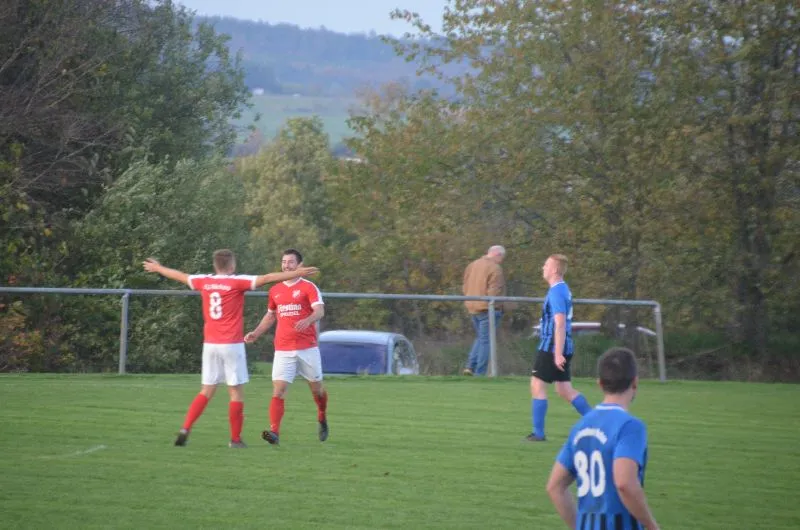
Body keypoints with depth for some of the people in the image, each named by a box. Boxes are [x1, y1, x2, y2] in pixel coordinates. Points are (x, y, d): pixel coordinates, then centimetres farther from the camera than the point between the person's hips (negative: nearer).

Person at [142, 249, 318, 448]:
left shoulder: (204, 282, 7)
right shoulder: (237, 282, -7)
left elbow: (179, 276, 24)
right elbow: (268, 278, -13)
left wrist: (157, 268, 41)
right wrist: (297, 273, -13)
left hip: (210, 344, 5)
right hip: (232, 345, -5)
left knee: (207, 391, 11)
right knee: (236, 392, 3)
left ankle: (185, 429, -2)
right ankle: (235, 438, 4)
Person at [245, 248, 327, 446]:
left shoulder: (309, 287, -2)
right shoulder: (275, 290, 12)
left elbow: (319, 311, -16)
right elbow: (270, 316, 26)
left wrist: (308, 320, -37)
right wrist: (256, 333, 13)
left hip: (307, 348, -3)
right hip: (283, 350, 3)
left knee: (316, 388, 10)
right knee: (278, 390, -13)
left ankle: (322, 420, 39)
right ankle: (274, 432, -23)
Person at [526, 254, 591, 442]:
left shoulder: (556, 293, -16)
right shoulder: (564, 290, 14)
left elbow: (560, 324, -23)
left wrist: (558, 354, -25)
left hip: (552, 348, -9)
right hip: (564, 348, 9)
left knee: (537, 386, -2)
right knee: (564, 389, 13)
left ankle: (538, 433, 1)